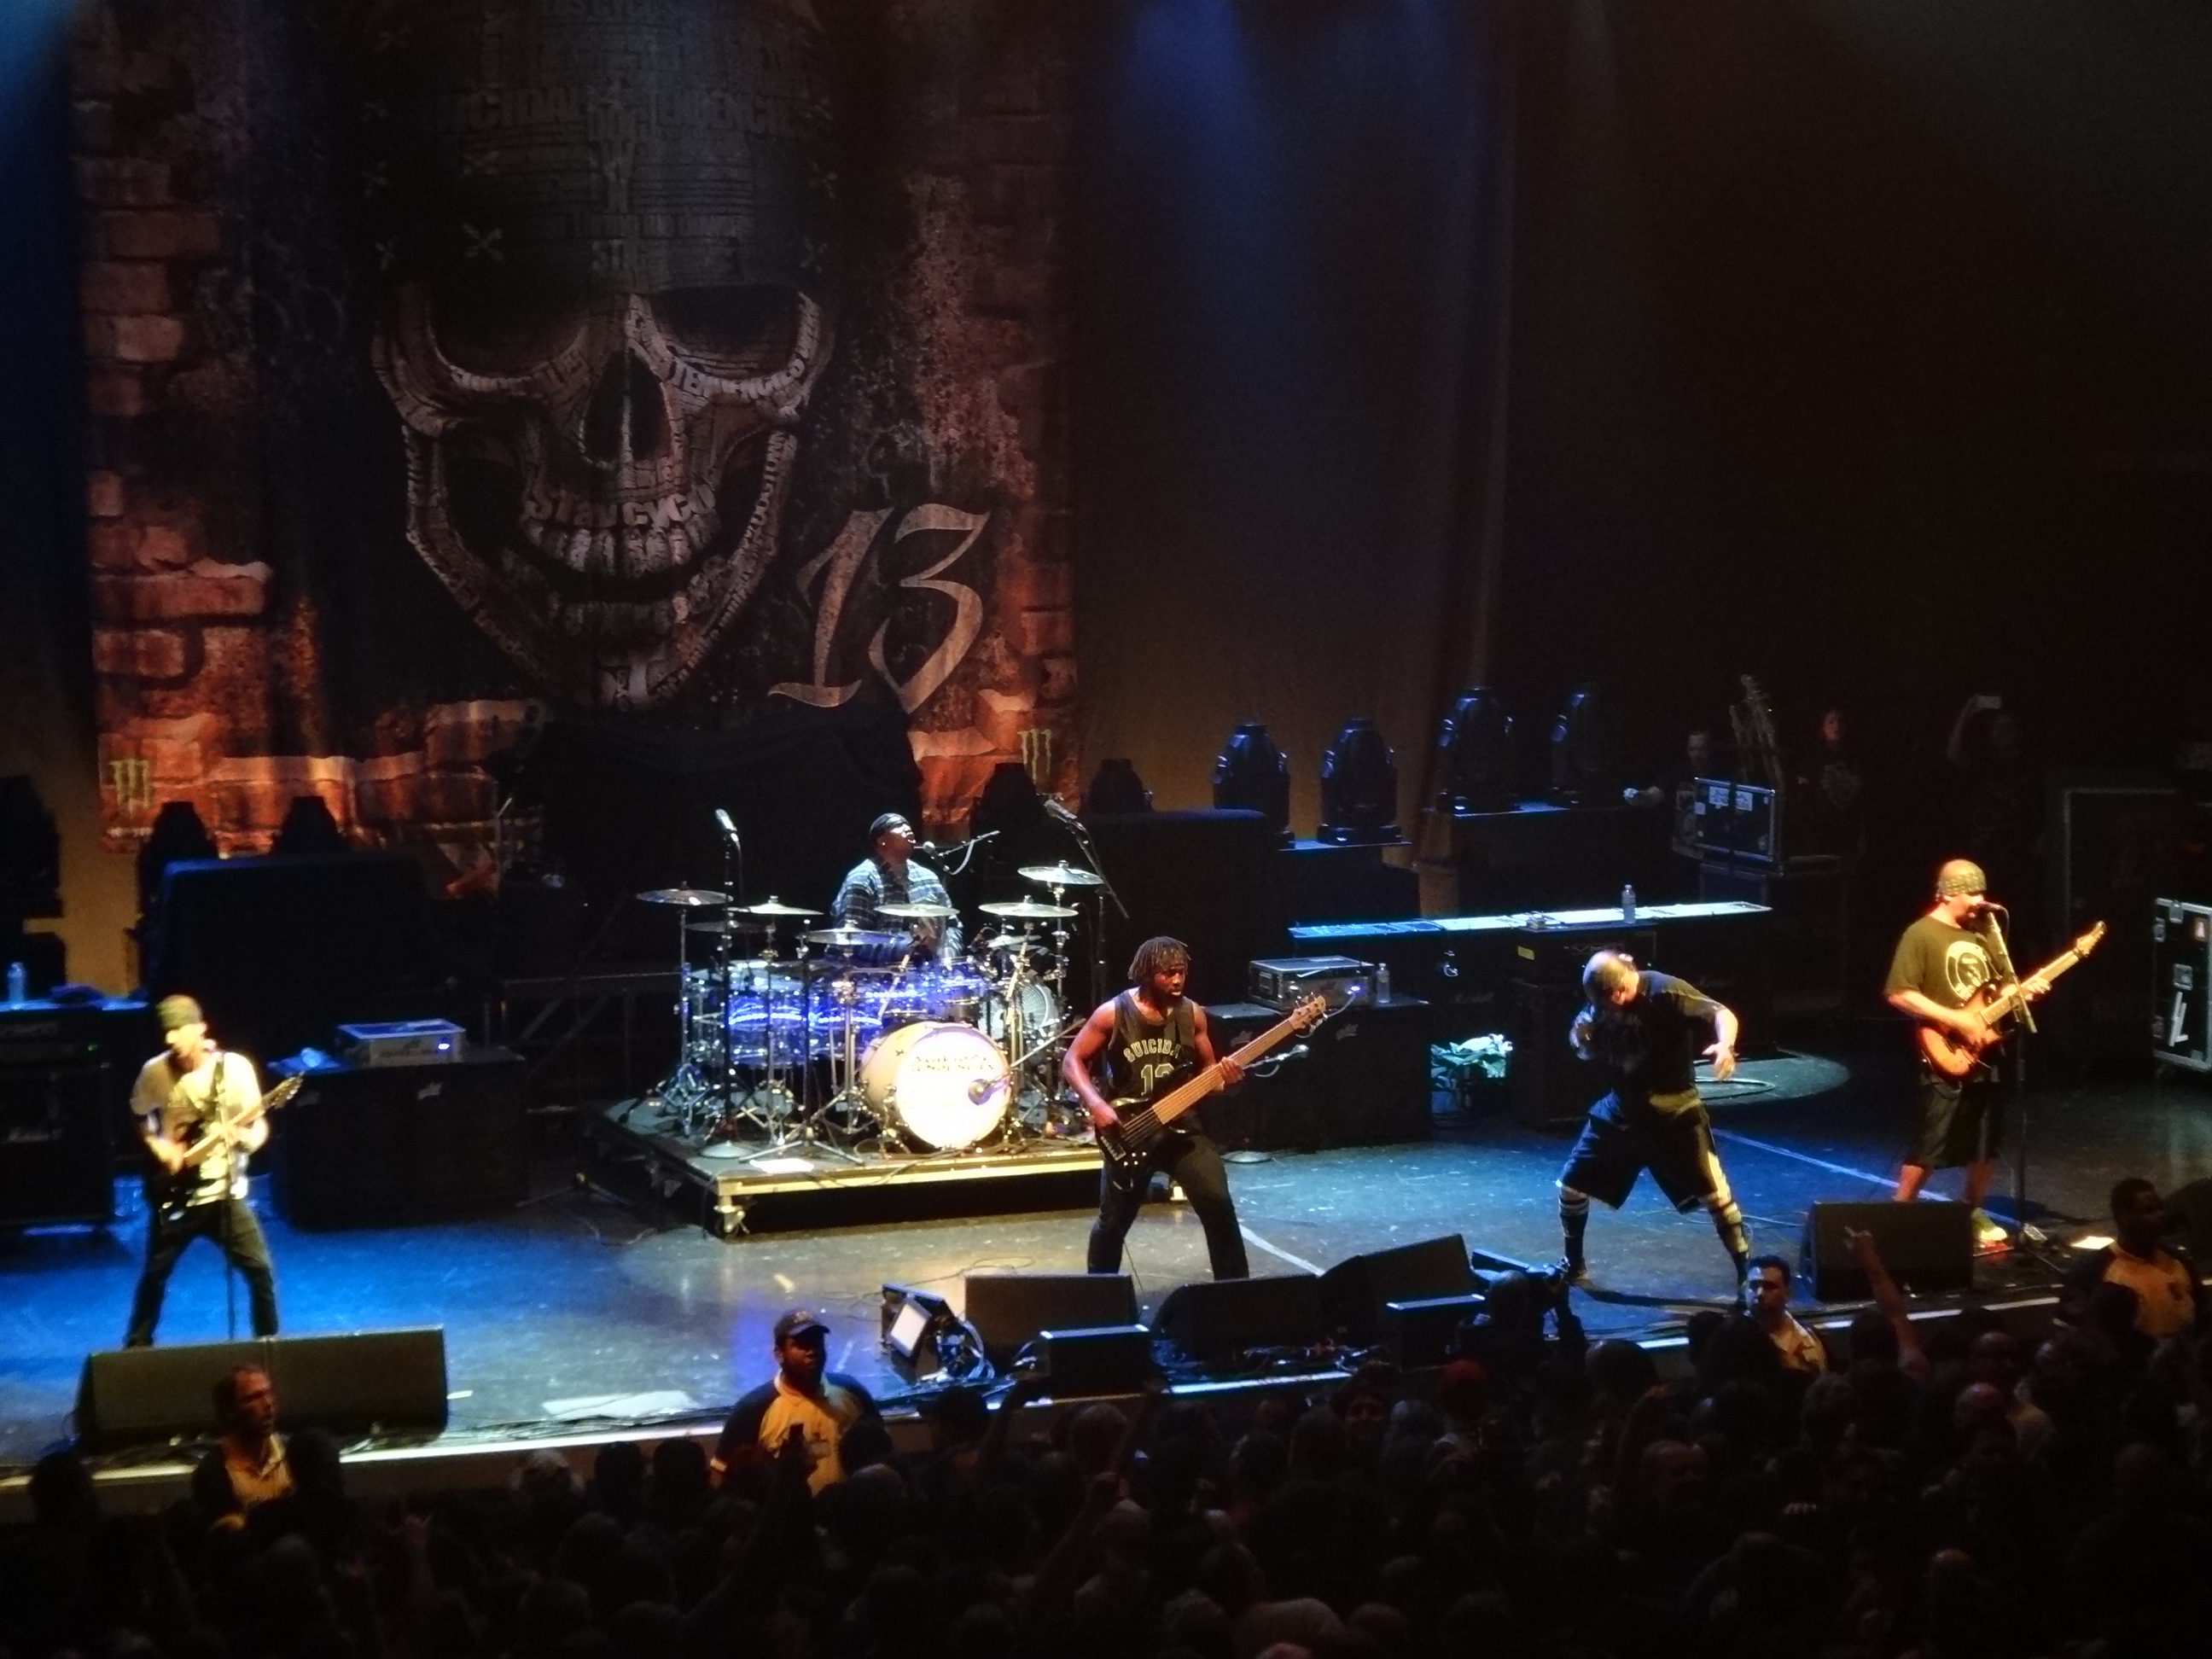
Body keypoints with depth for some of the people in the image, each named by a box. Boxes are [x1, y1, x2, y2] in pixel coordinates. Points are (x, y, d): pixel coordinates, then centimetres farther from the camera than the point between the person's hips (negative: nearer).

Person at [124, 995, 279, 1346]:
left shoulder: (234, 1067, -11)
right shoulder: (155, 1072, -5)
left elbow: (258, 1124, -6)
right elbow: (142, 1118, 13)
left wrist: (246, 1139, -28)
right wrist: (159, 1147, -5)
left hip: (224, 1192, -1)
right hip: (175, 1193, 1)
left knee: (260, 1271, -6)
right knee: (155, 1274, 8)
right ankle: (137, 1346, 26)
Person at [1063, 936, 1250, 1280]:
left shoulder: (1192, 1014, 0)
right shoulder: (1113, 1014, -10)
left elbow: (1207, 1069, 10)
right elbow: (1072, 1061, -5)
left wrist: (1226, 1078, -14)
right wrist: (1096, 1104, -18)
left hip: (1181, 1127, 2)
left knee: (1219, 1206, -10)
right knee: (1113, 1221, 7)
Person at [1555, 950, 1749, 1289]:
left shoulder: (1666, 992, -19)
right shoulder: (1600, 1004, -3)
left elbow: (1721, 1014, -24)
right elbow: (1592, 1053, 11)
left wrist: (1724, 1045, -45)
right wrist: (1581, 1039, -13)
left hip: (1675, 1111, -5)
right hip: (1622, 1108, 5)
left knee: (1713, 1191, -8)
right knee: (1572, 1184, 6)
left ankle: (1746, 1271, 3)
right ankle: (1574, 1264, 26)